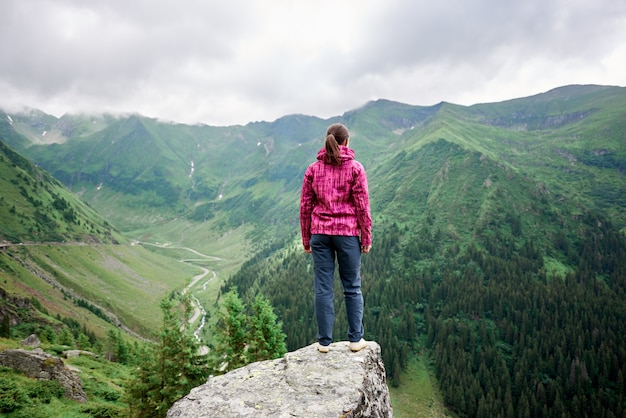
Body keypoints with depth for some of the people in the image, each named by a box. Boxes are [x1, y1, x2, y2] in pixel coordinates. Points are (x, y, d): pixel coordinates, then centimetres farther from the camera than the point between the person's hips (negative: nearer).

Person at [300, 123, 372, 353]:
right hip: (348, 233, -2)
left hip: (320, 233, 2)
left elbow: (305, 206, 4)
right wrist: (367, 238, 2)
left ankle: (324, 341, 13)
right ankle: (356, 339, 16)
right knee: (352, 287, 10)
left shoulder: (313, 169, 3)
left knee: (323, 288, 7)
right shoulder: (355, 168, -4)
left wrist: (306, 239, 11)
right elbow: (362, 206, -6)